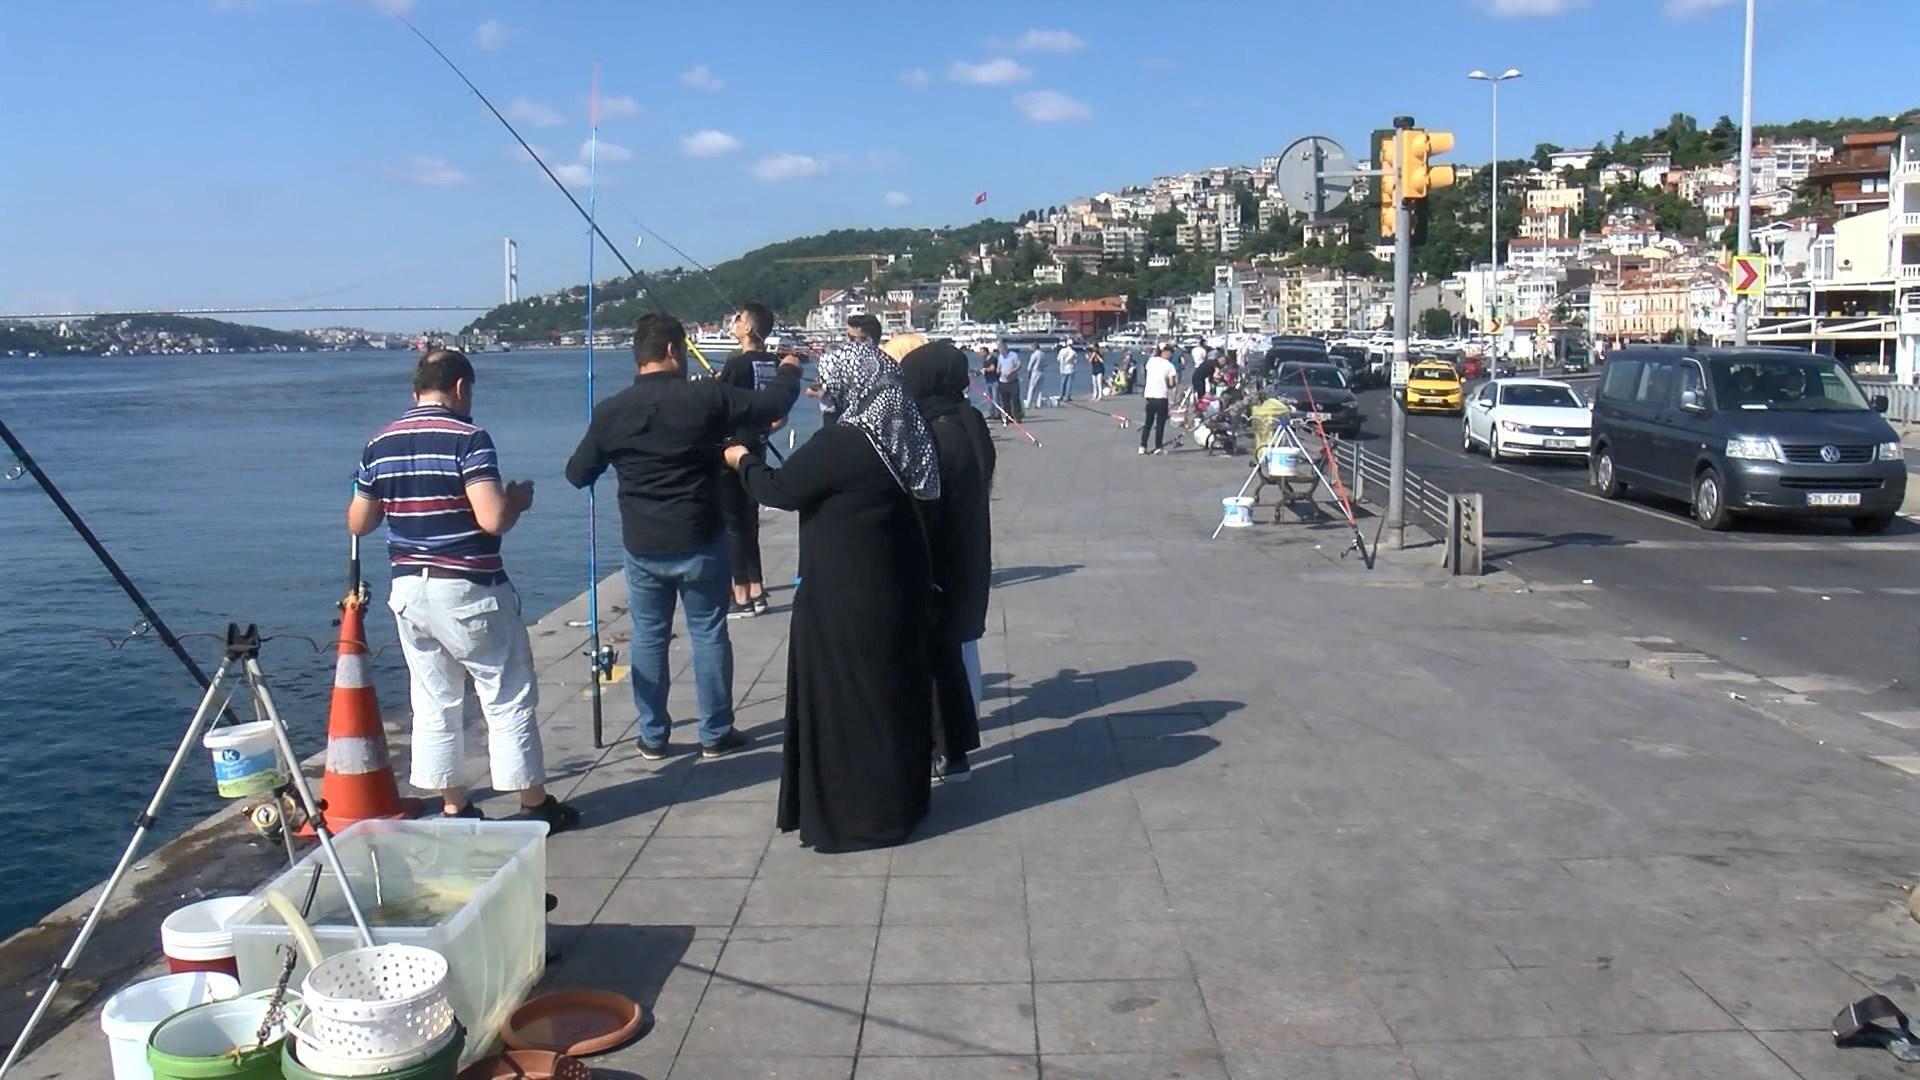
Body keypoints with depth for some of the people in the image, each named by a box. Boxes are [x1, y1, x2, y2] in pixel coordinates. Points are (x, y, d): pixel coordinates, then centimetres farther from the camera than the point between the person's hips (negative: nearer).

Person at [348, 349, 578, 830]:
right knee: (509, 699, 5)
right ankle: (535, 806, 12)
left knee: (433, 703, 13)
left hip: (409, 589, 6)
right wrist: (518, 499, -2)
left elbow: (358, 523, 11)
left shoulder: (380, 444, 5)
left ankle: (453, 809, 18)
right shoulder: (468, 438, -14)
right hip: (469, 591, -6)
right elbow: (493, 519, -23)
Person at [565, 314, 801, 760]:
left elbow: (577, 474, 5)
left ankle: (652, 736, 19)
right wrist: (788, 370, 17)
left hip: (642, 547, 2)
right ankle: (715, 734, 18)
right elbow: (770, 405, -3)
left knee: (648, 637, 13)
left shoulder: (610, 411, -6)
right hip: (700, 542, -2)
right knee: (709, 633, 10)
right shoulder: (705, 397, -14)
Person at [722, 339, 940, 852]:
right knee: (894, 689, 16)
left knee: (846, 698, 3)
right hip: (897, 588, 8)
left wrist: (744, 460, 6)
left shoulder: (840, 443, -22)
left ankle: (859, 813, 12)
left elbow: (779, 489, -13)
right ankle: (900, 799, 29)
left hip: (846, 598, -8)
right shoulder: (903, 434, 3)